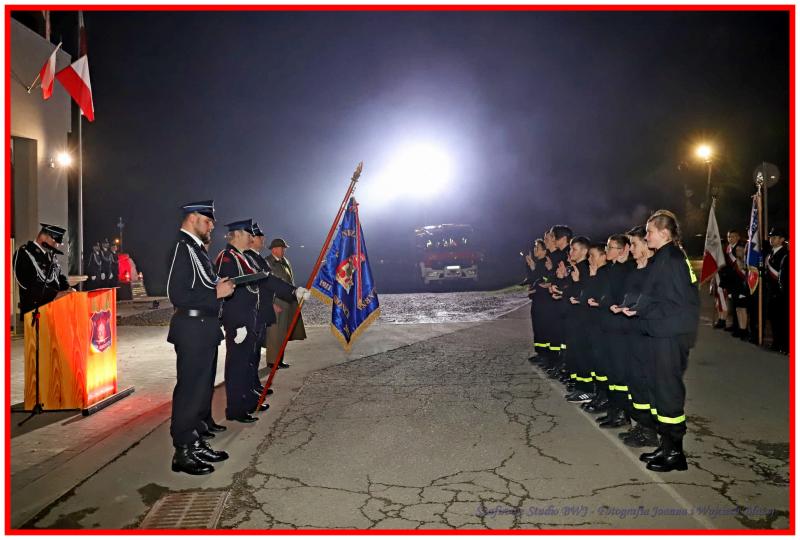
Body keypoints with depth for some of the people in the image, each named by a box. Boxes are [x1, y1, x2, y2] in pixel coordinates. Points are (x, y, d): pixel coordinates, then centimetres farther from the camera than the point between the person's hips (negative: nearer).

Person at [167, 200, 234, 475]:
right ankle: (183, 453, 6)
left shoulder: (196, 248, 17)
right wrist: (216, 292, -17)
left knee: (202, 386, 17)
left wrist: (220, 286, 8)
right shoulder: (182, 247, -14)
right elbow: (178, 295, -21)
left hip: (204, 329, 10)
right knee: (190, 389, -4)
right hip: (193, 330, -10)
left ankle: (196, 442, 29)